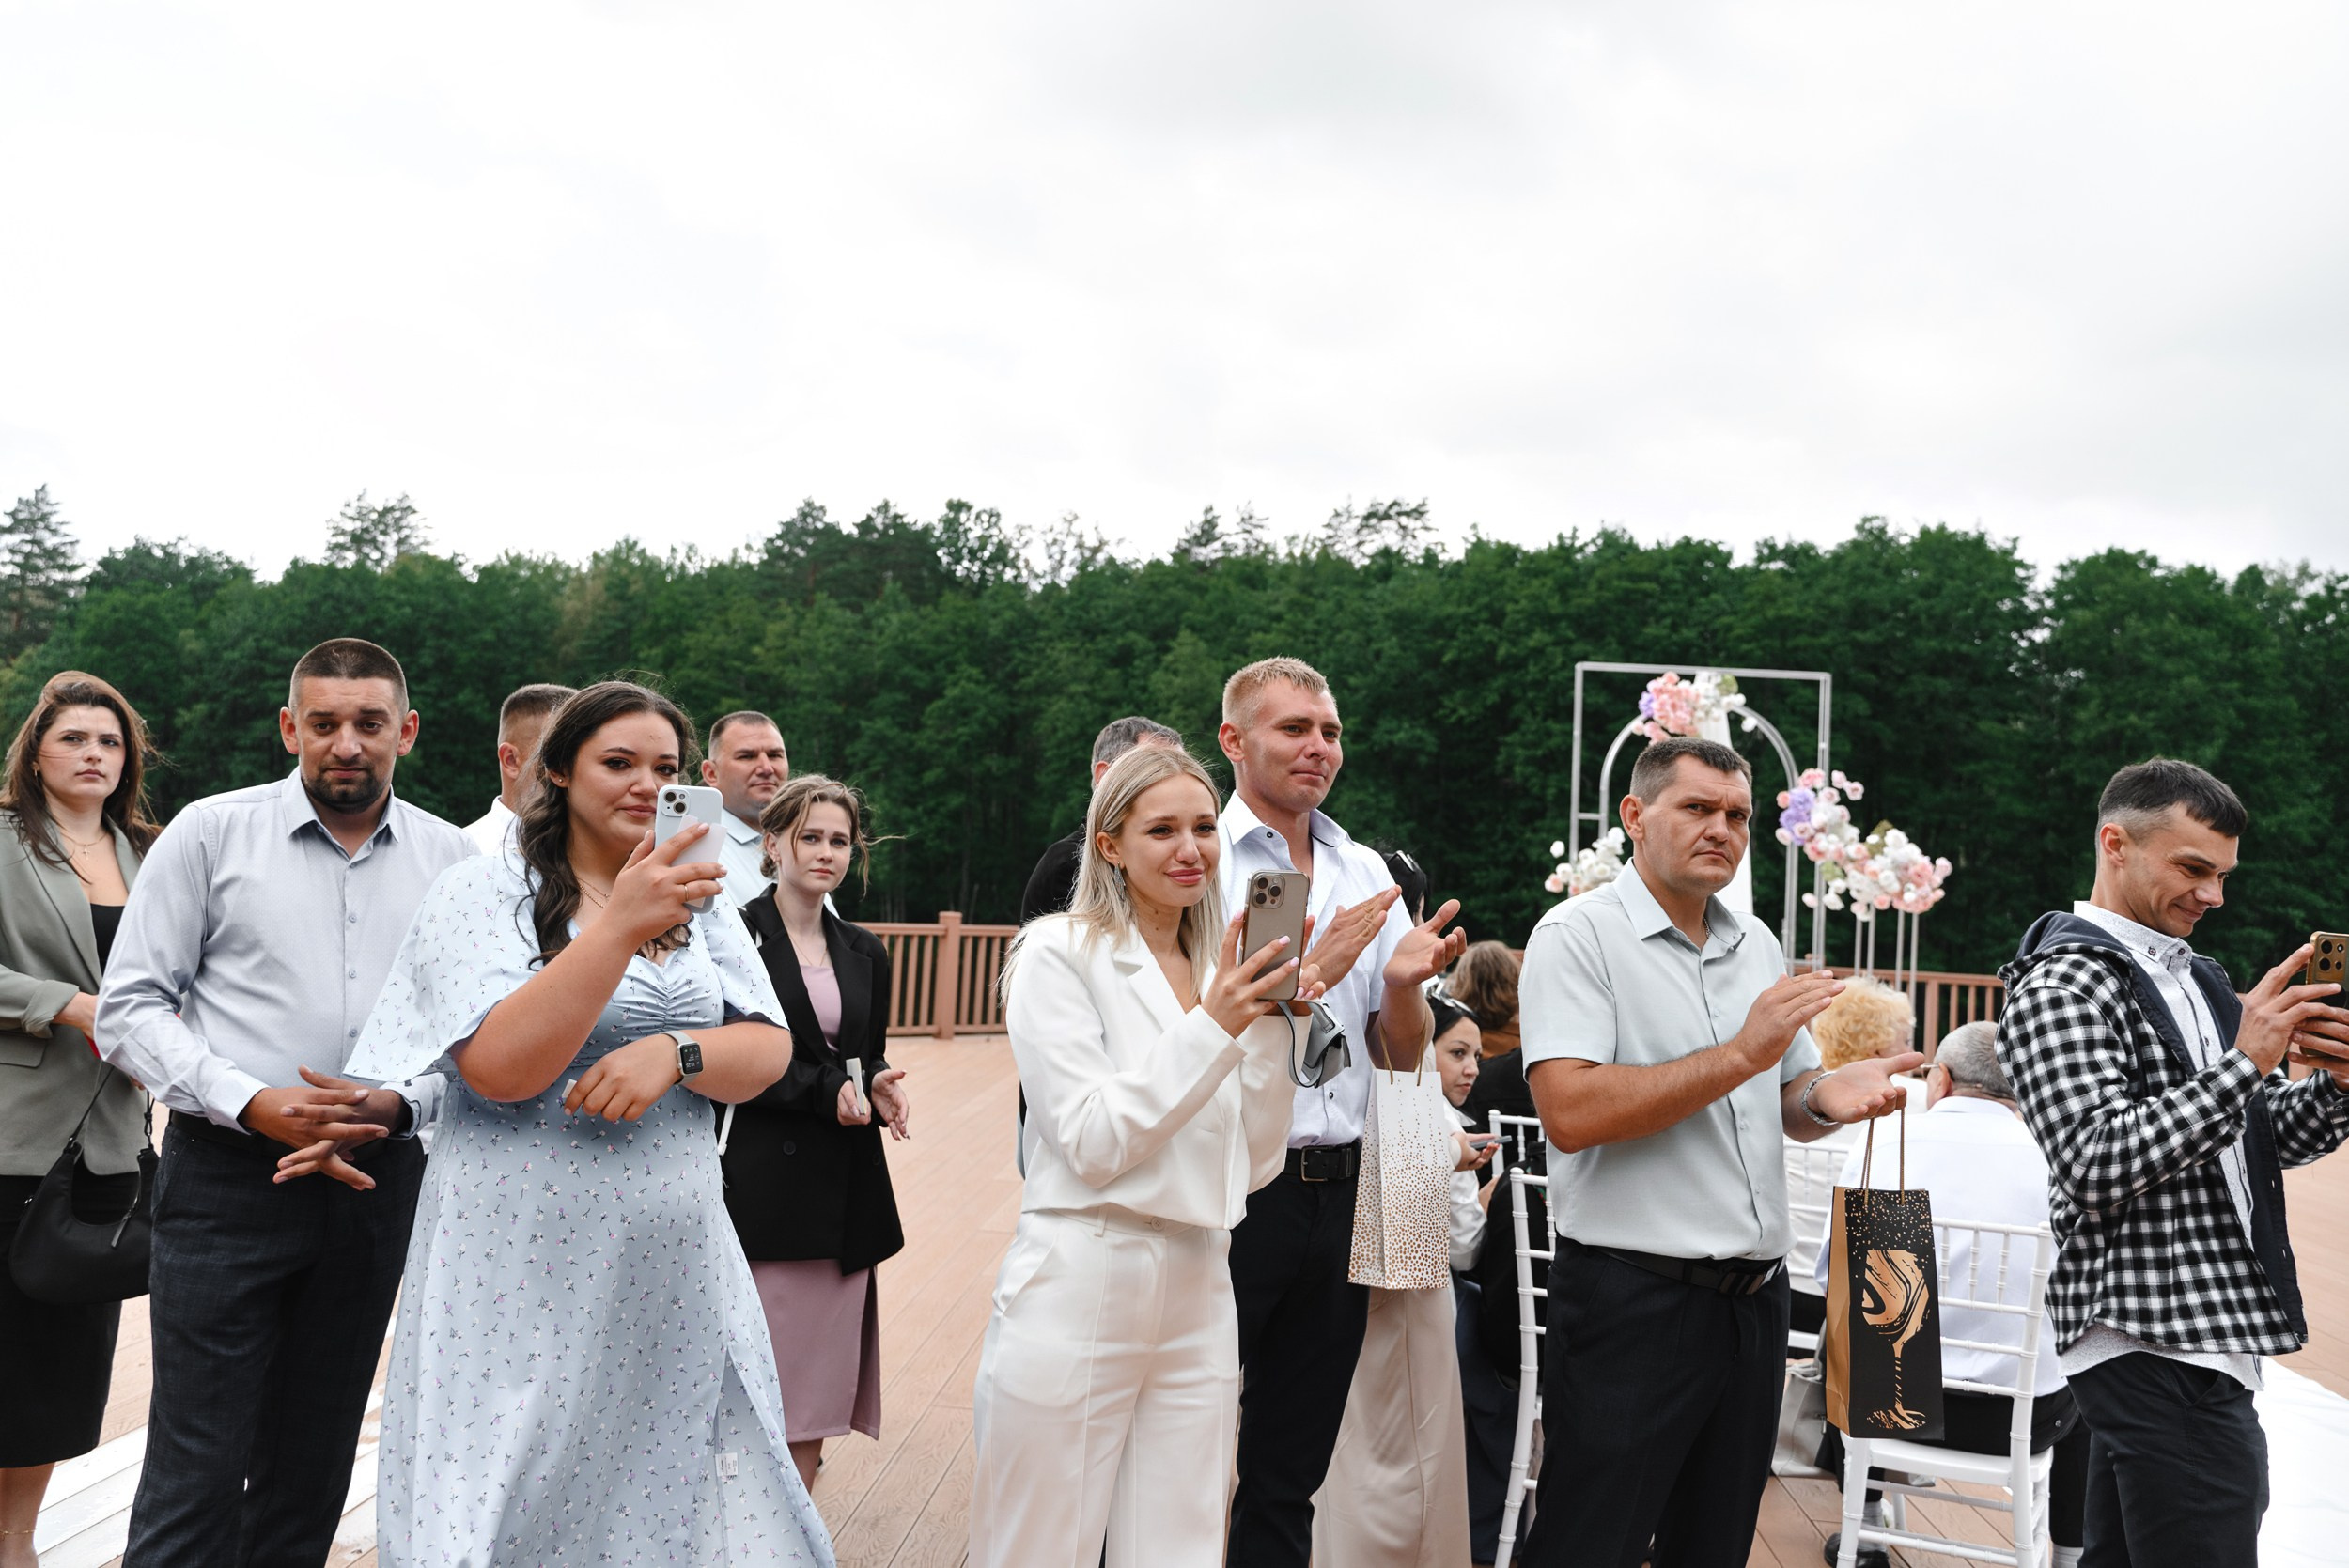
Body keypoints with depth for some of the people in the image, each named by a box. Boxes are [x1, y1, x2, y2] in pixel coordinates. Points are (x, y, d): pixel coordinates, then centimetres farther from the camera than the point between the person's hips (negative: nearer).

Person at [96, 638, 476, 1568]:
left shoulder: (448, 858, 6)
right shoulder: (211, 833, -1)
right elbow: (128, 1010, -3)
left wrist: (399, 1105, -12)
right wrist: (252, 1103, -15)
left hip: (376, 1177, 3)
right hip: (228, 1177, -2)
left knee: (312, 1461, 14)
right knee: (198, 1465, -1)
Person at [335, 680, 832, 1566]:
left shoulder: (697, 902, 10)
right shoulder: (485, 893, -4)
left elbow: (769, 1052, 4)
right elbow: (499, 1068, -18)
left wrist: (676, 1051, -17)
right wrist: (622, 926, -26)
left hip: (674, 1270, 4)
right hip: (527, 1268, -4)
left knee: (680, 1493, 9)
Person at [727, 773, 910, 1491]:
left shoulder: (864, 954, 14)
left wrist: (878, 1087, -4)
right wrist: (826, 1093, -16)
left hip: (844, 1189, 5)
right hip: (761, 1183, -5)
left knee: (817, 1379, 8)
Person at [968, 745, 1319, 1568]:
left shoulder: (1222, 970, 12)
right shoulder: (1058, 953, -5)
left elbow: (1254, 1164, 8)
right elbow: (1091, 1144, -12)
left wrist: (1270, 1022, -4)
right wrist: (1213, 1029, -17)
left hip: (1199, 1297, 6)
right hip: (1078, 1292, -5)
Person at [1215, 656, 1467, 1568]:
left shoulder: (1366, 873, 11)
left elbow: (1401, 1054, 10)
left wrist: (1403, 982, -9)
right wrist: (1313, 971, -21)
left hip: (1337, 1192, 6)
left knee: (1292, 1473, 17)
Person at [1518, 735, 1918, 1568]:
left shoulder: (1758, 943, 13)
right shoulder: (1579, 934, -9)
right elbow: (1571, 1113, -22)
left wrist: (1828, 1095, -2)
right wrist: (1740, 1055, -20)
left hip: (1754, 1298, 7)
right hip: (1632, 1300, -7)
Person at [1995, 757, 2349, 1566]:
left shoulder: (2196, 977, 16)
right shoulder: (2064, 983, -12)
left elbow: (2261, 1136, 19)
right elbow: (2096, 1169, -21)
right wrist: (2244, 1062, -22)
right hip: (2161, 1349, -9)